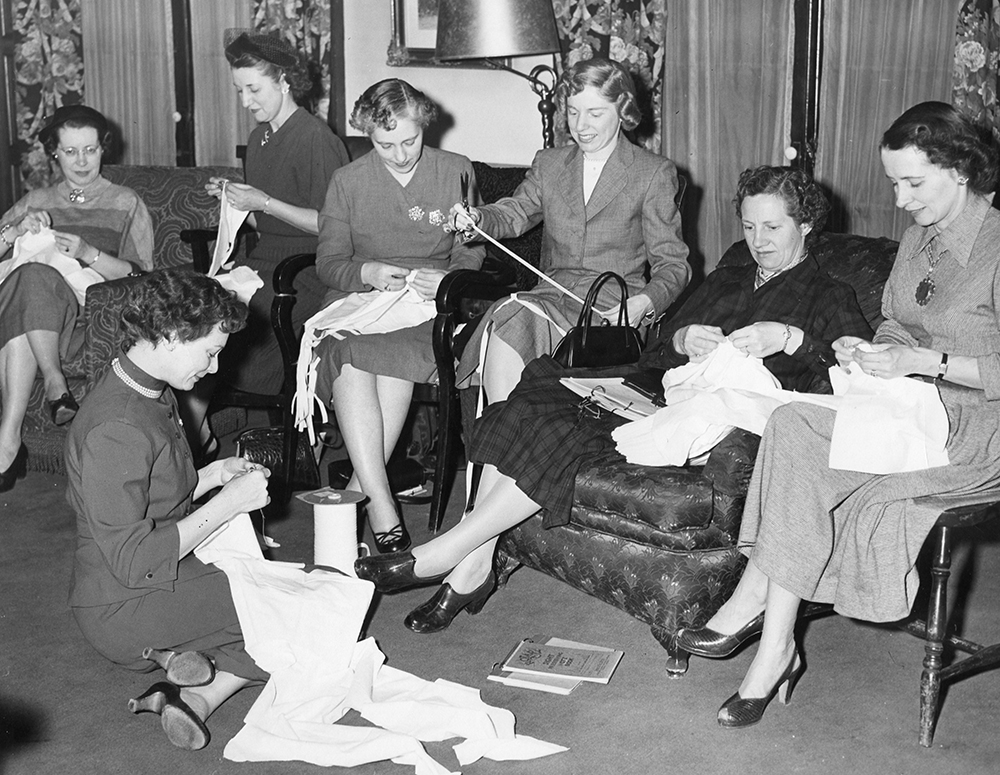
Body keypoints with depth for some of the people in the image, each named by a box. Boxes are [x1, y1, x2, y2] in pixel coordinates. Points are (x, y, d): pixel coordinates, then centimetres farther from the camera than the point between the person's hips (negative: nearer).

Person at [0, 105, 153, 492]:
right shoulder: (35, 202, 25)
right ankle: (55, 385, -34)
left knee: (32, 276, -36)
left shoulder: (126, 204, 17)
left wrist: (88, 253, -12)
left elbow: (140, 278, 4)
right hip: (39, 312, 3)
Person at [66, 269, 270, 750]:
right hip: (124, 613, -10)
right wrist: (228, 502, -20)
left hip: (166, 580, 10)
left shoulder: (152, 395, 8)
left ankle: (197, 697, -8)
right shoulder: (116, 430, -25)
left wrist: (210, 477, 4)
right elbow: (133, 562, -26)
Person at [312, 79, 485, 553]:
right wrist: (367, 273, -13)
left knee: (398, 351, -37)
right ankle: (380, 505, -38)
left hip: (431, 301, 0)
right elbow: (328, 263, 9)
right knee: (349, 355, -35)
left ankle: (359, 487, -28)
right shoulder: (347, 181, 11)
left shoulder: (456, 172, 11)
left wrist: (445, 280, -12)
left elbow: (473, 254, 10)